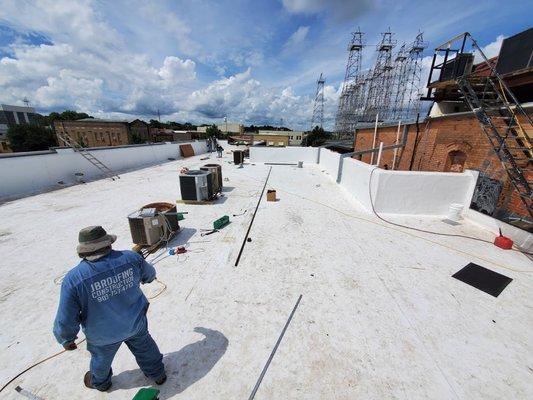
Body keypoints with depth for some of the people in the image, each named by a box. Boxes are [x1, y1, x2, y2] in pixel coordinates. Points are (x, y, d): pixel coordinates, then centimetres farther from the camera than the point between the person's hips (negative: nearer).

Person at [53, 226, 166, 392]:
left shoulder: (73, 279, -28)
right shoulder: (131, 257, -23)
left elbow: (66, 320, -18)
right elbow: (149, 274, -2)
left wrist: (66, 339, 4)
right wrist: (145, 279, 23)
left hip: (104, 335, -1)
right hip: (135, 323, 1)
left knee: (101, 358, 32)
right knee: (144, 347, 28)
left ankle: (100, 382, 62)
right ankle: (158, 374, 49)